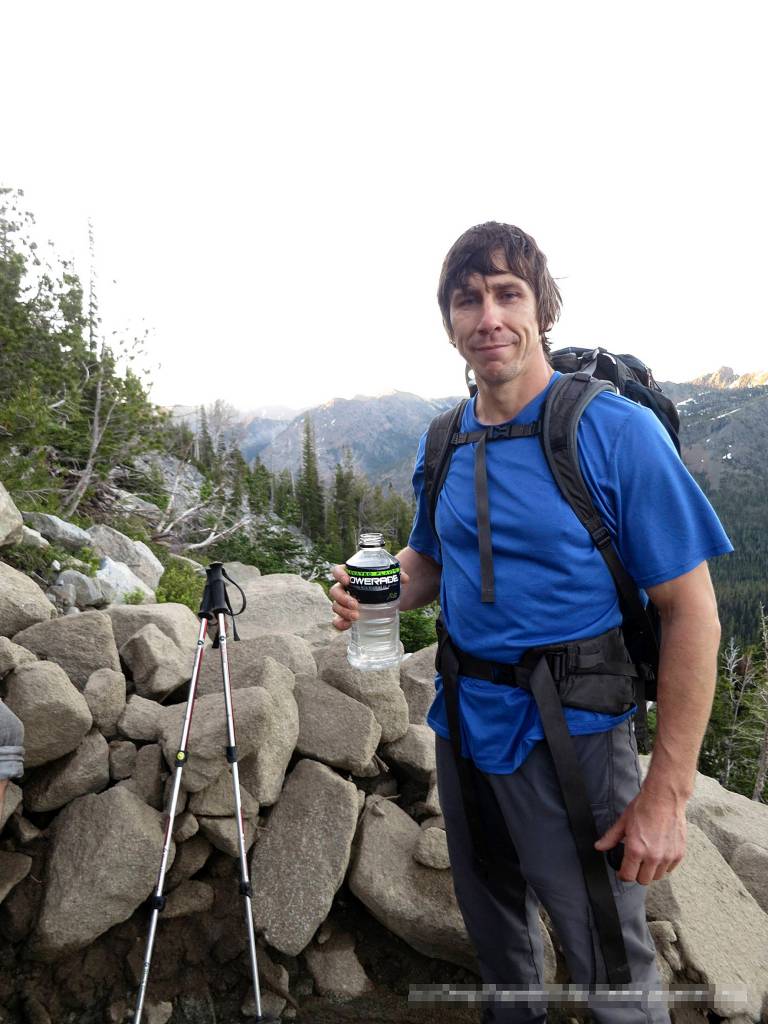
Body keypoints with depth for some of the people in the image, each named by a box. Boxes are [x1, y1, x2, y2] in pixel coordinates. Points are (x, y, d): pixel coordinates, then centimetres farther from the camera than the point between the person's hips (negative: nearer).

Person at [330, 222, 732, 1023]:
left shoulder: (617, 432, -17)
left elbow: (691, 612, -16)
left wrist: (667, 793, -17)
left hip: (569, 737, -5)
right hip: (464, 722, 6)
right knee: (493, 929, 28)